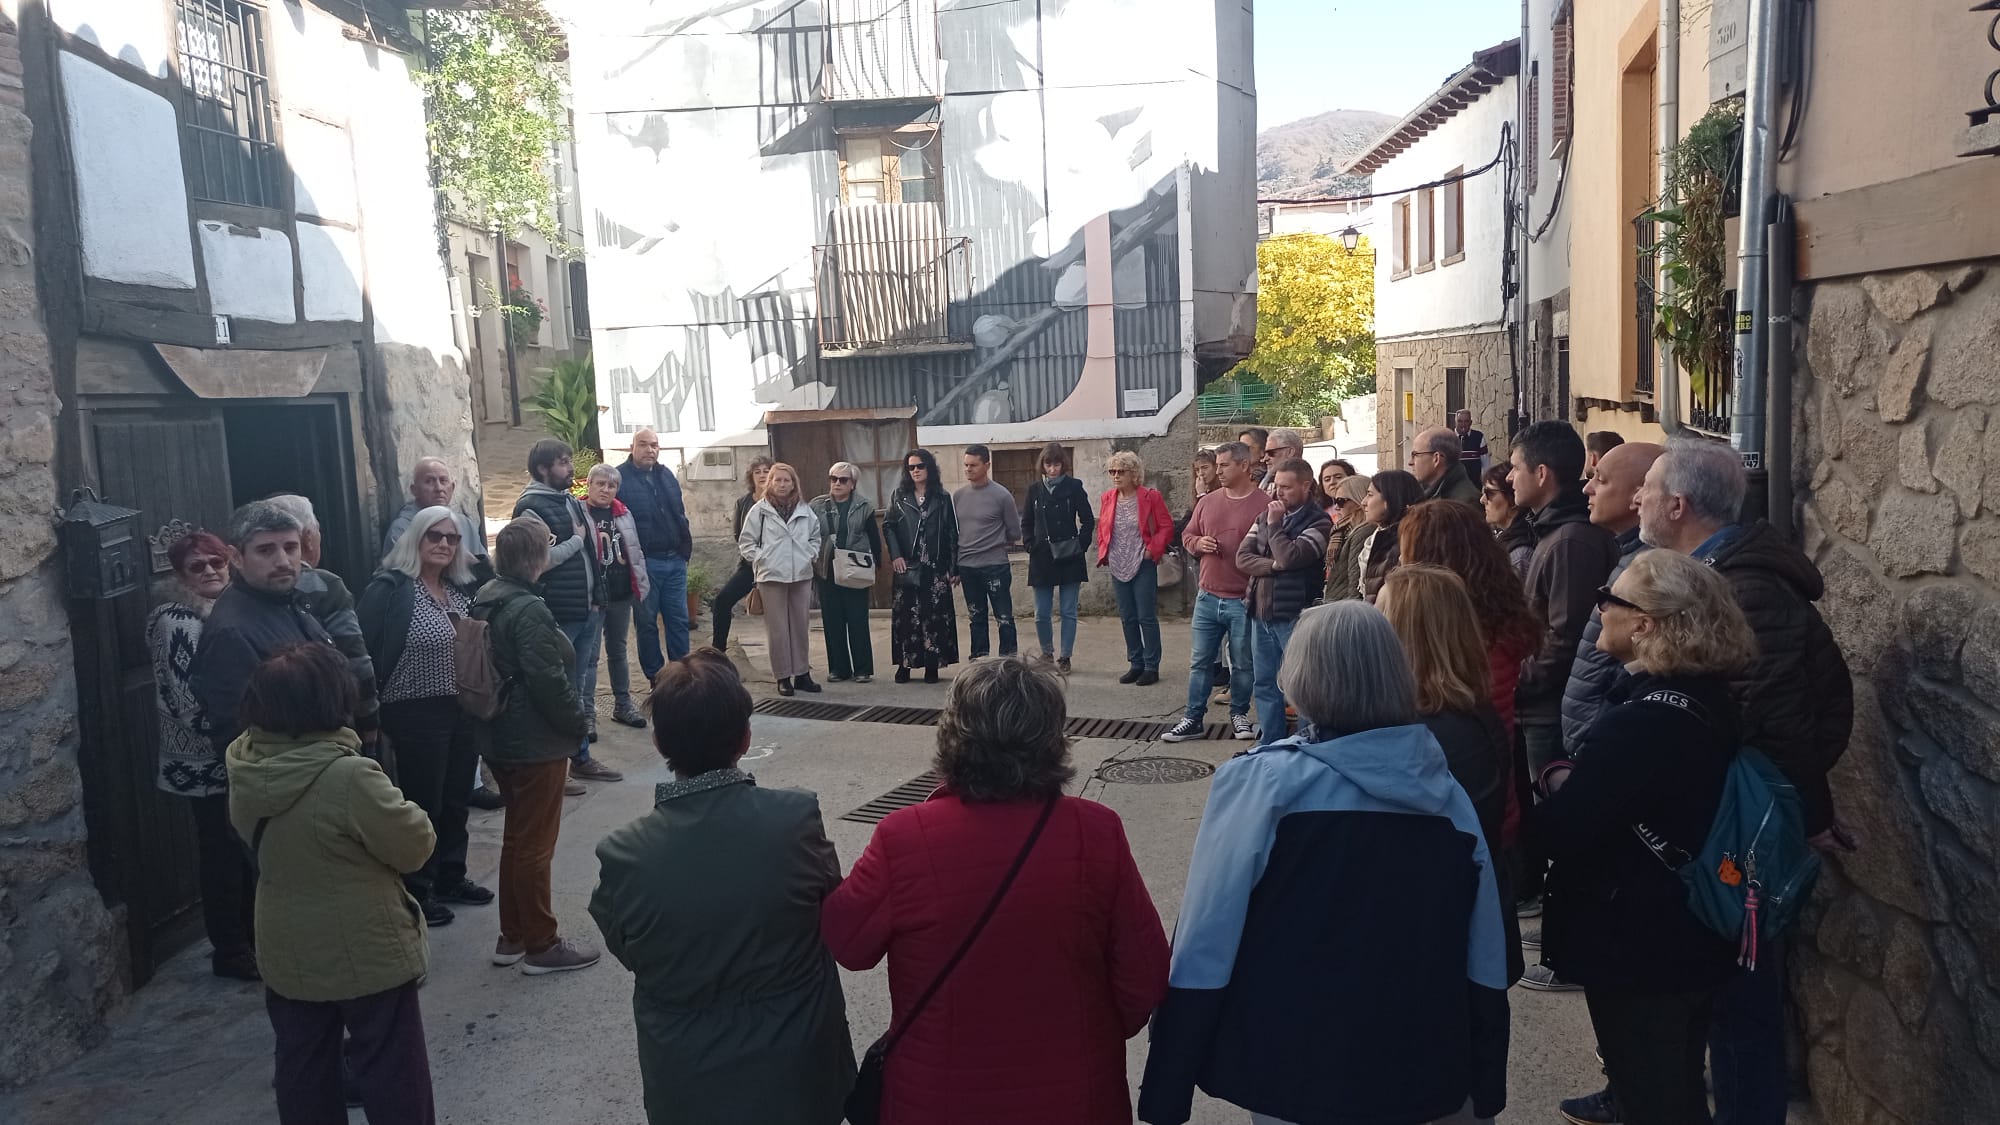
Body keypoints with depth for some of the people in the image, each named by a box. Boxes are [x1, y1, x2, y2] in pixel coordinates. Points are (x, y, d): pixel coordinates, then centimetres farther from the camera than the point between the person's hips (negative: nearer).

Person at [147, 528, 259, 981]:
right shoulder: (176, 621, -16)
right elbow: (186, 698, -20)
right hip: (207, 762, -8)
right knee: (222, 855, 2)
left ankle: (253, 937, 30)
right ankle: (229, 952, 14)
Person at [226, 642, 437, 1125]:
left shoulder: (246, 772, -7)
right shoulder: (349, 777, -29)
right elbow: (414, 845, -17)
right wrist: (410, 816, 2)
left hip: (287, 953, 6)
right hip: (366, 954, -6)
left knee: (302, 1067, 20)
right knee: (390, 1072, 9)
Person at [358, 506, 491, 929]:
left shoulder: (462, 590, 8)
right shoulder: (388, 589, -12)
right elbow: (367, 654, -15)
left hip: (464, 709, 7)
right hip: (417, 714, -7)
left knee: (456, 799, 16)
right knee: (423, 802, 3)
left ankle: (451, 878, 32)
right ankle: (416, 893, 17)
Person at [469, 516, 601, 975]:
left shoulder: (487, 602, 6)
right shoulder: (529, 610, -22)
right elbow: (548, 680, -24)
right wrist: (577, 723, -8)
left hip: (502, 739, 9)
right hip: (537, 743, -9)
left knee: (516, 837, 19)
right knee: (534, 843, 2)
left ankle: (512, 936, 30)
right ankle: (541, 945, 13)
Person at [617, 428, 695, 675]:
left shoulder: (667, 475, 13)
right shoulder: (620, 477, -7)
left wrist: (686, 547, 12)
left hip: (675, 560, 6)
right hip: (645, 561, -5)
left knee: (679, 620, 9)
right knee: (647, 622, 5)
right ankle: (656, 677, 13)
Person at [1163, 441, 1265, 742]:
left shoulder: (1263, 505, -9)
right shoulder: (1207, 502, 8)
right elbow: (1187, 535, 18)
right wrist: (1198, 543, -5)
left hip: (1244, 602, -4)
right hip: (1207, 598, 5)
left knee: (1243, 664, 8)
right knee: (1200, 661, 8)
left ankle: (1239, 715, 24)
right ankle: (1193, 718, 16)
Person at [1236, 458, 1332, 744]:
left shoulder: (1318, 523, -9)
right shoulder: (1265, 516, 12)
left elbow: (1290, 557, -21)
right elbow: (1242, 557, 4)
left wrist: (1275, 525, -8)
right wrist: (1272, 565, -13)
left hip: (1294, 616, -7)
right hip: (1261, 614, 7)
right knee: (1265, 685, 14)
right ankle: (1271, 746, 24)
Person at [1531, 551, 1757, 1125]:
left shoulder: (1638, 723, -28)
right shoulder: (1708, 702, 1)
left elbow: (1560, 833, -26)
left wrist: (1555, 780, -9)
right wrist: (1576, 780, -3)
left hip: (1636, 950, -9)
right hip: (1690, 943, 9)